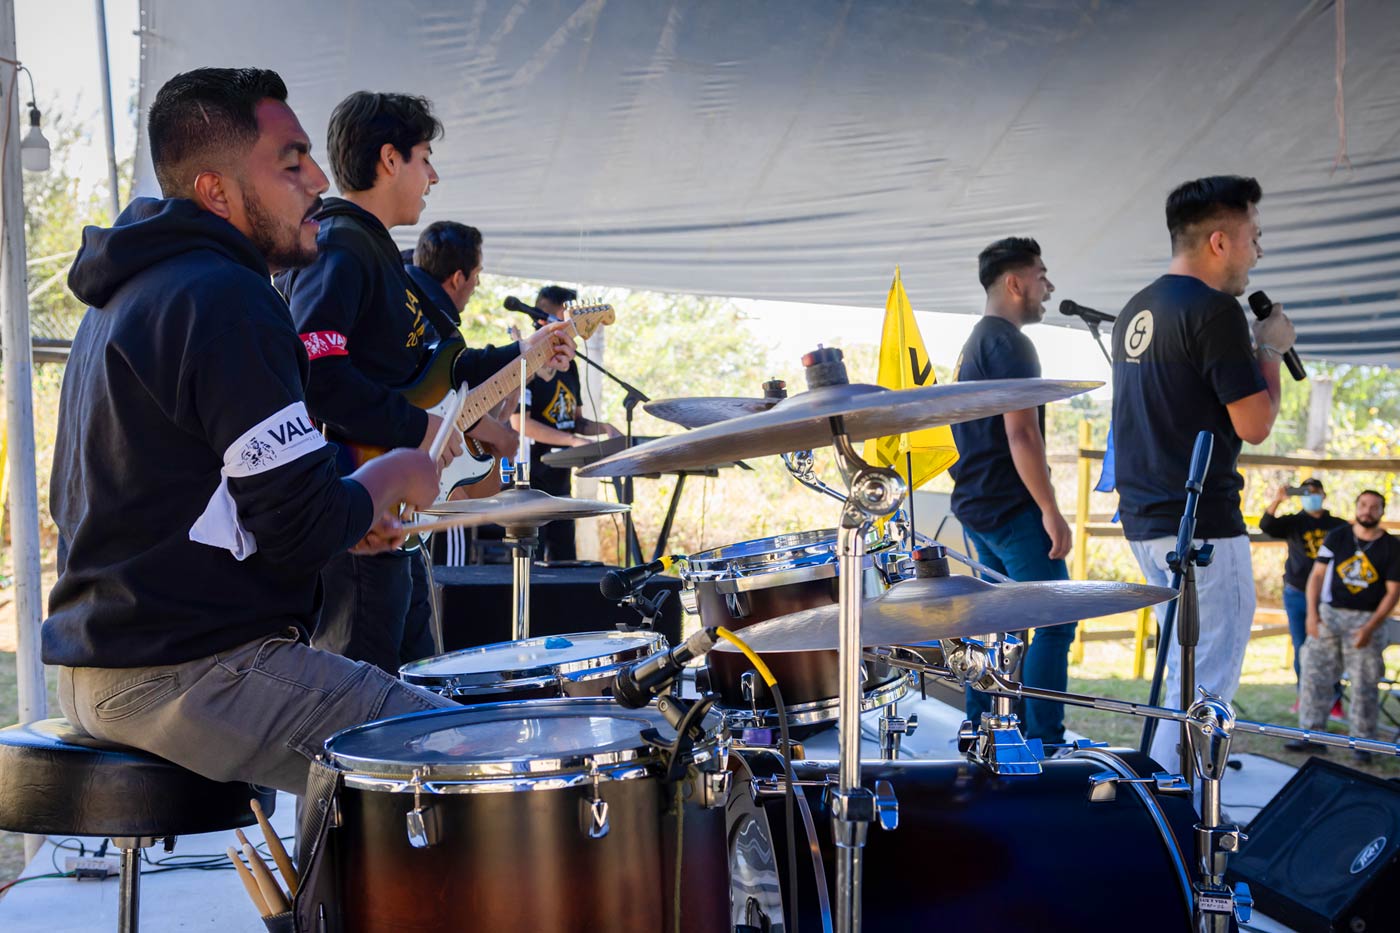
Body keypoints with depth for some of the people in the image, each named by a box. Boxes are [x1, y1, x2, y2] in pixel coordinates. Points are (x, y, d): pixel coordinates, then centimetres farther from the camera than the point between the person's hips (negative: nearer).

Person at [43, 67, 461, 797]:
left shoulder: (127, 293, 15)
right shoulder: (222, 298, -17)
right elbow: (303, 527, -22)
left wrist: (342, 516, 14)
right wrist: (392, 476, -1)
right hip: (186, 674, -11)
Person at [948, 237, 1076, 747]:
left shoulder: (973, 344, 18)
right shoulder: (1009, 343, -13)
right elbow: (1021, 432, -21)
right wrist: (1050, 510, -20)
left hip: (979, 506, 10)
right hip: (1012, 508, -10)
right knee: (1054, 624, -8)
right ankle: (1042, 742, -10)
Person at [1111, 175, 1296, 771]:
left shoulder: (1136, 310, 13)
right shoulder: (1214, 309, -16)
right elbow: (1255, 425, -16)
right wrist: (1271, 349, -1)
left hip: (1143, 516, 10)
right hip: (1201, 522, -10)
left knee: (1187, 669, 20)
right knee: (1208, 680, -4)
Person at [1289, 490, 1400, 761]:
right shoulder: (1337, 537, 4)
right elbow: (1317, 575, 4)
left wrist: (1370, 628, -11)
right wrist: (1312, 613, -7)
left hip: (1367, 620, -2)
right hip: (1329, 614, 2)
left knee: (1364, 685, -1)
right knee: (1315, 675, 0)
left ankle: (1362, 741, 9)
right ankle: (1313, 734, 6)